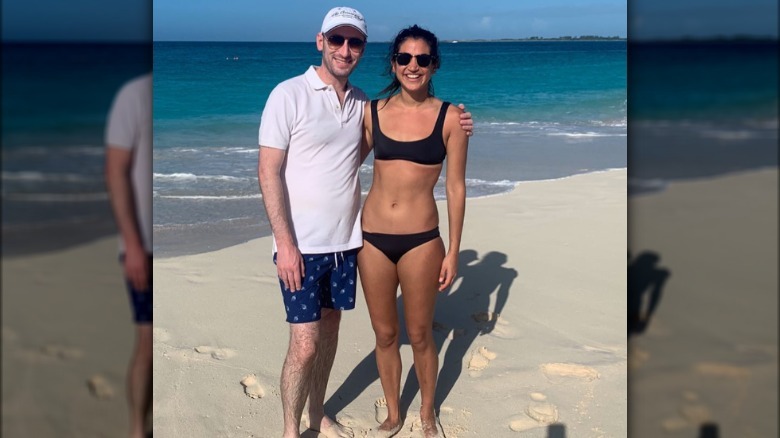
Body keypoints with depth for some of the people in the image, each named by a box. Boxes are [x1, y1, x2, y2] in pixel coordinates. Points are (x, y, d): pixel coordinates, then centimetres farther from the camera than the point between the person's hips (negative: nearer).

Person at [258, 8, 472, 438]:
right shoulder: (289, 95, -9)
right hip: (302, 244, -5)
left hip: (346, 240, 6)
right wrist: (284, 242, -17)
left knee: (330, 327, 16)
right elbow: (268, 171, -11)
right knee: (304, 344, -4)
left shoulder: (362, 102, 7)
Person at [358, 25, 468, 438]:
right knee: (384, 334, 15)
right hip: (372, 237, 2)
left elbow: (455, 187, -2)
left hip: (420, 240, -2)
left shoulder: (450, 117, -5)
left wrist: (453, 250, -1)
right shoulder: (372, 111, 1)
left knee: (420, 335, 12)